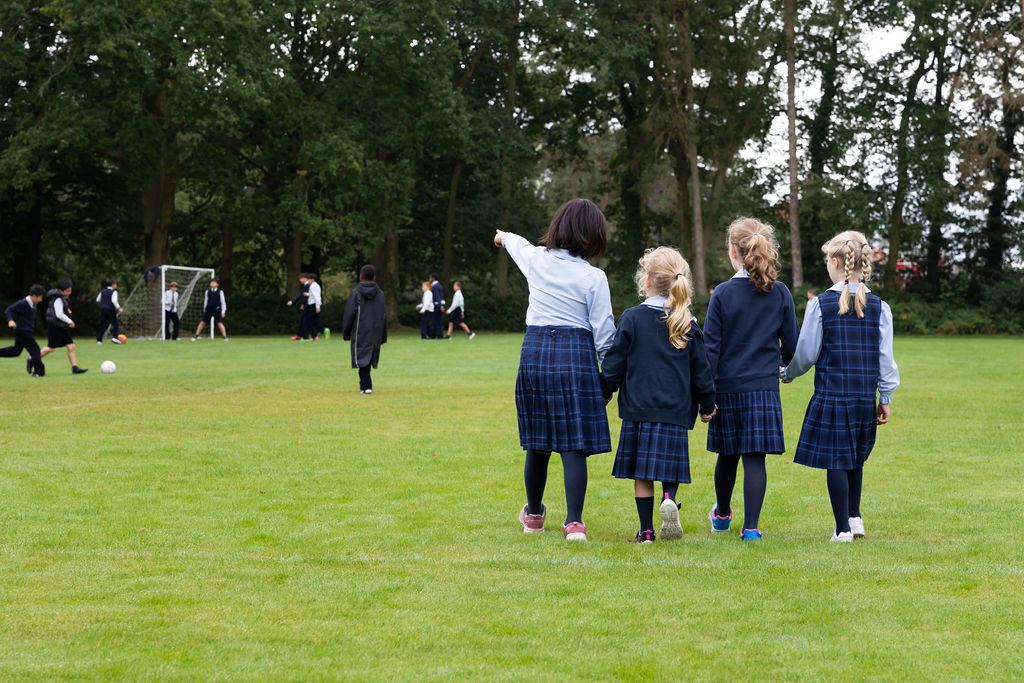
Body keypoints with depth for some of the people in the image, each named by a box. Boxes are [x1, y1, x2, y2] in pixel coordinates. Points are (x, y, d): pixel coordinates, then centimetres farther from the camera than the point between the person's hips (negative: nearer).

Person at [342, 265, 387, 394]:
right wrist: (383, 337, 15)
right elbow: (384, 316, 9)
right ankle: (364, 385, 17)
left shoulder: (356, 293, -5)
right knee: (370, 358, 13)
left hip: (360, 333, -4)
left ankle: (366, 386, -15)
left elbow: (349, 315, -5)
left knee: (362, 358, -5)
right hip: (375, 333, 4)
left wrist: (345, 333, 4)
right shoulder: (380, 293, 7)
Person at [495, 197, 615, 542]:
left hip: (534, 353, 4)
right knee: (574, 444, -4)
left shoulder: (536, 259, 5)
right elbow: (603, 332, -5)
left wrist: (505, 237, 54)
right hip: (576, 357, -4)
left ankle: (533, 514, 32)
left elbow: (518, 245, 30)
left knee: (538, 442, 16)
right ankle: (574, 521, -10)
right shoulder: (593, 277, -6)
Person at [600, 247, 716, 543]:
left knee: (641, 472, 4)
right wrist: (707, 404, 21)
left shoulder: (632, 318, -3)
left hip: (638, 407, -2)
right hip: (675, 408, 2)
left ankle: (646, 530, 5)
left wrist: (605, 392, 16)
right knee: (669, 465, 11)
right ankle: (670, 498, -18)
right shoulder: (687, 324, 4)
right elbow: (701, 369, 8)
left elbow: (614, 363, 0)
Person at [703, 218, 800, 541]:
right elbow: (792, 343, 6)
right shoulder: (780, 293, -1)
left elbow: (710, 346, -7)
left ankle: (722, 515, 36)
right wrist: (785, 364, 27)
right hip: (764, 387, 0)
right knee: (755, 458, 0)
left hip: (728, 386, 0)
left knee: (728, 454, 16)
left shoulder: (723, 293, -7)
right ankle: (750, 526, -5)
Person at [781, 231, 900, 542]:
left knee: (835, 461, 2)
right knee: (855, 459, 20)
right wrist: (886, 397, 12)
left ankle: (843, 528, 1)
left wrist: (787, 374, 19)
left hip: (831, 395, -3)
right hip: (865, 396, 3)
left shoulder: (820, 304, -7)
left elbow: (806, 353, -1)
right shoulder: (878, 307, 1)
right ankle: (854, 517, 23)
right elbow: (885, 356, 4)